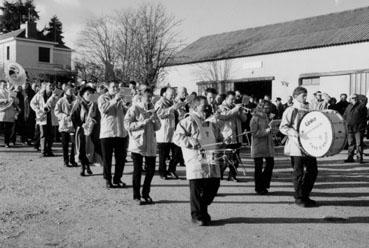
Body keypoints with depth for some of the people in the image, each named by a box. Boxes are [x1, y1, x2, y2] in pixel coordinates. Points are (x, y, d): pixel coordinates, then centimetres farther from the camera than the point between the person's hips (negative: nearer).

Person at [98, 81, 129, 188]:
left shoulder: (120, 99, 18)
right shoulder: (102, 98, 3)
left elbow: (126, 112, 14)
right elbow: (103, 109, -17)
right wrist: (114, 100, -16)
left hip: (121, 132, 5)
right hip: (107, 133, -4)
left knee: (121, 158, 6)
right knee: (107, 158, 2)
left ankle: (117, 179, 19)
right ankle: (108, 180, 14)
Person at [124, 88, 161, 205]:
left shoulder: (152, 109, 15)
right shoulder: (134, 108, -3)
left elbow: (158, 127, 14)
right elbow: (127, 124, -12)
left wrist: (154, 119, -7)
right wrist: (143, 122, -18)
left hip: (150, 144, 5)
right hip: (137, 144, -5)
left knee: (151, 170, 6)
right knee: (137, 170, 1)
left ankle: (146, 194, 24)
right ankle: (136, 196, 14)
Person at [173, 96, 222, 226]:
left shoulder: (210, 123, 18)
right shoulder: (188, 121, -3)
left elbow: (218, 138, 27)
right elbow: (177, 137, -8)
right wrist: (190, 140, -23)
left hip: (212, 161, 7)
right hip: (196, 162, -6)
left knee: (213, 186, 8)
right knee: (196, 190, 0)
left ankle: (203, 211, 28)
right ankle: (197, 216, 15)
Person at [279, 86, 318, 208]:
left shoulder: (308, 110, 14)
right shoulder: (291, 110, -6)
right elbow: (283, 127, -11)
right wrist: (294, 133, -26)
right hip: (296, 146, -7)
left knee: (313, 171, 9)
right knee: (299, 172, 0)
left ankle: (305, 196, 24)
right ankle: (298, 198, 13)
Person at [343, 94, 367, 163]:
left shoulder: (362, 106, -1)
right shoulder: (349, 107, 15)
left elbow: (364, 117, -5)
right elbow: (345, 116, 20)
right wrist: (346, 124, 7)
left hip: (359, 129, -5)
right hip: (350, 128, 5)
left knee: (359, 143, -5)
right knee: (350, 144, 9)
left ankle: (360, 158, 0)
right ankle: (350, 157, 15)